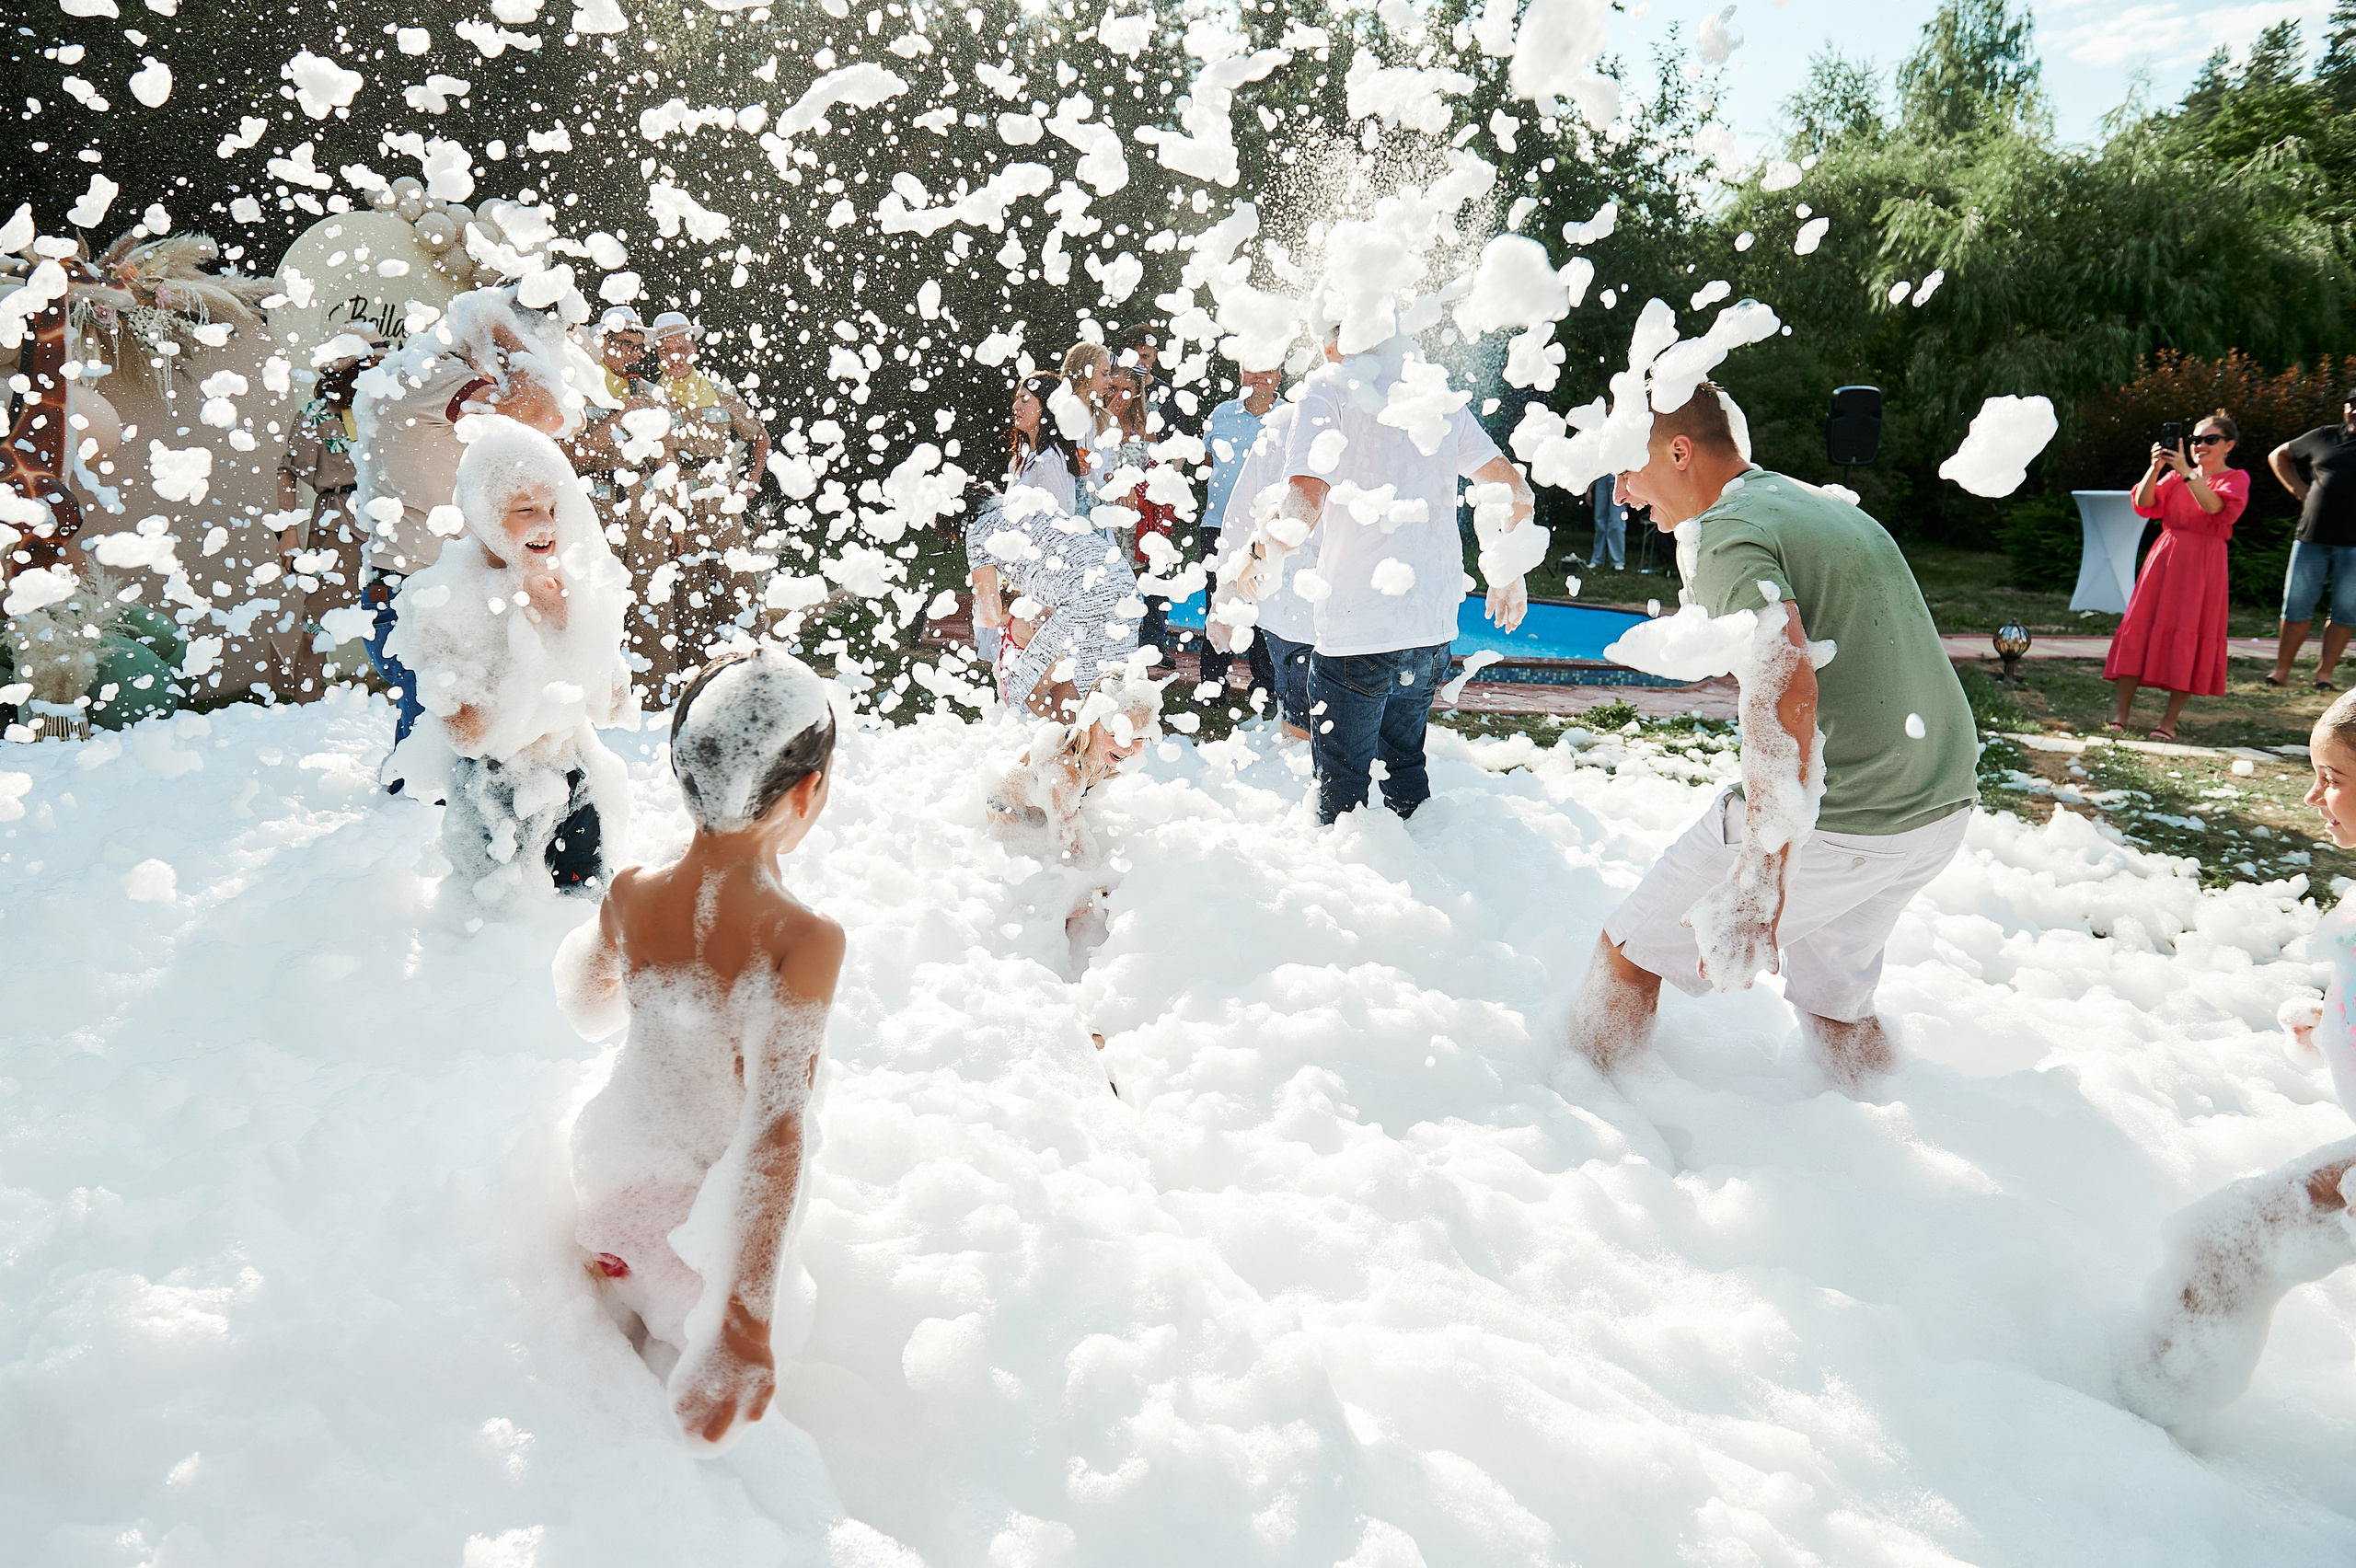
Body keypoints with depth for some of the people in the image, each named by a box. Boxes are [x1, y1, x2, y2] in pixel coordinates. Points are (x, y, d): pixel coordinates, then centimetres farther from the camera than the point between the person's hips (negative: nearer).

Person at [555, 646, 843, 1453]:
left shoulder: (629, 893, -21)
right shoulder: (805, 939, -37)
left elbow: (587, 1010, 0)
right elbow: (775, 1127, -44)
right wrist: (746, 1320, -47)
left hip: (622, 1163, 4)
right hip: (718, 1197, -3)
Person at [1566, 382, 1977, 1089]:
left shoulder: (1728, 533, -14)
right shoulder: (1830, 505, 14)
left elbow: (1786, 682, -32)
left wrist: (1760, 879, -39)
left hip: (1838, 819, -9)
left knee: (1630, 952, 7)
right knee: (1834, 991, 28)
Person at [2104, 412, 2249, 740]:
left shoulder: (2236, 479, 4)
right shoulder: (2176, 476, 15)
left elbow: (2213, 505, -17)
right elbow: (2143, 503, -1)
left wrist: (2186, 472, -26)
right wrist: (2155, 467, -14)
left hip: (2204, 564, -3)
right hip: (2165, 556, 3)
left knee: (2189, 636, -5)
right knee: (2140, 627, -4)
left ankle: (2169, 721, -1)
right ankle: (2121, 716, -2)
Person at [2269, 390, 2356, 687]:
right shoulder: (2323, 437, 12)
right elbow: (2278, 456, 25)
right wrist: (2299, 490, 11)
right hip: (2312, 536, 2)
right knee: (2297, 603, 1)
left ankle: (2324, 674, 7)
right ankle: (2282, 671, 8)